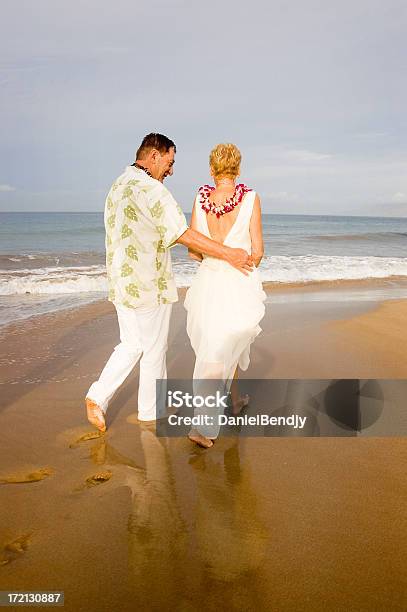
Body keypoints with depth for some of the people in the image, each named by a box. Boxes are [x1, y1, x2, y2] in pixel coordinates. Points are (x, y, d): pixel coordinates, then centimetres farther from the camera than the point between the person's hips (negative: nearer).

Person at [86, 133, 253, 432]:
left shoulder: (118, 186, 13)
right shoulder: (148, 187, -18)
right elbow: (182, 233, -24)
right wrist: (229, 254, -20)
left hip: (121, 283, 8)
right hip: (149, 285, -8)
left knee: (131, 345, 20)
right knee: (154, 351, 8)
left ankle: (98, 397, 11)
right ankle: (151, 412, 23)